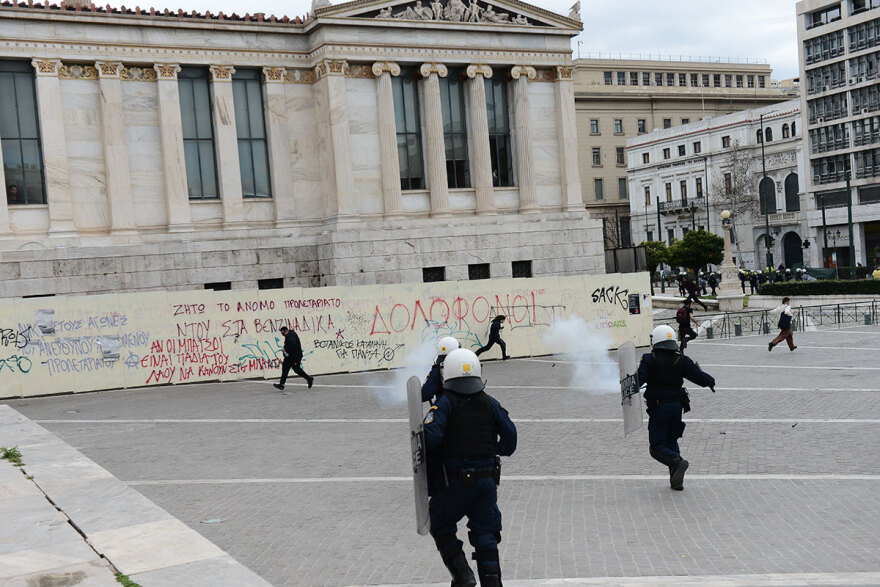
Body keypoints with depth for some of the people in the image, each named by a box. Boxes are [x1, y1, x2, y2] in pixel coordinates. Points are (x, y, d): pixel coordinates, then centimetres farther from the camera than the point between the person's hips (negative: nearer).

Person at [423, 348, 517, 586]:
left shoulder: (445, 403, -10)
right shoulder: (490, 403, 3)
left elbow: (430, 437, -22)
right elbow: (509, 435, 4)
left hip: (455, 481, -3)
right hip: (487, 479, 4)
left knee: (440, 525, 16)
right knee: (485, 534, 12)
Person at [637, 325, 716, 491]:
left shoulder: (649, 360, -10)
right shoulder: (682, 360, 0)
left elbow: (638, 380, -20)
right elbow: (700, 377, 2)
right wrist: (710, 381, 23)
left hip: (658, 407, -4)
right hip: (677, 406, 5)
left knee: (657, 447, 2)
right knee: (671, 442, 18)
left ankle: (677, 462, -26)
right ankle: (676, 480, 11)